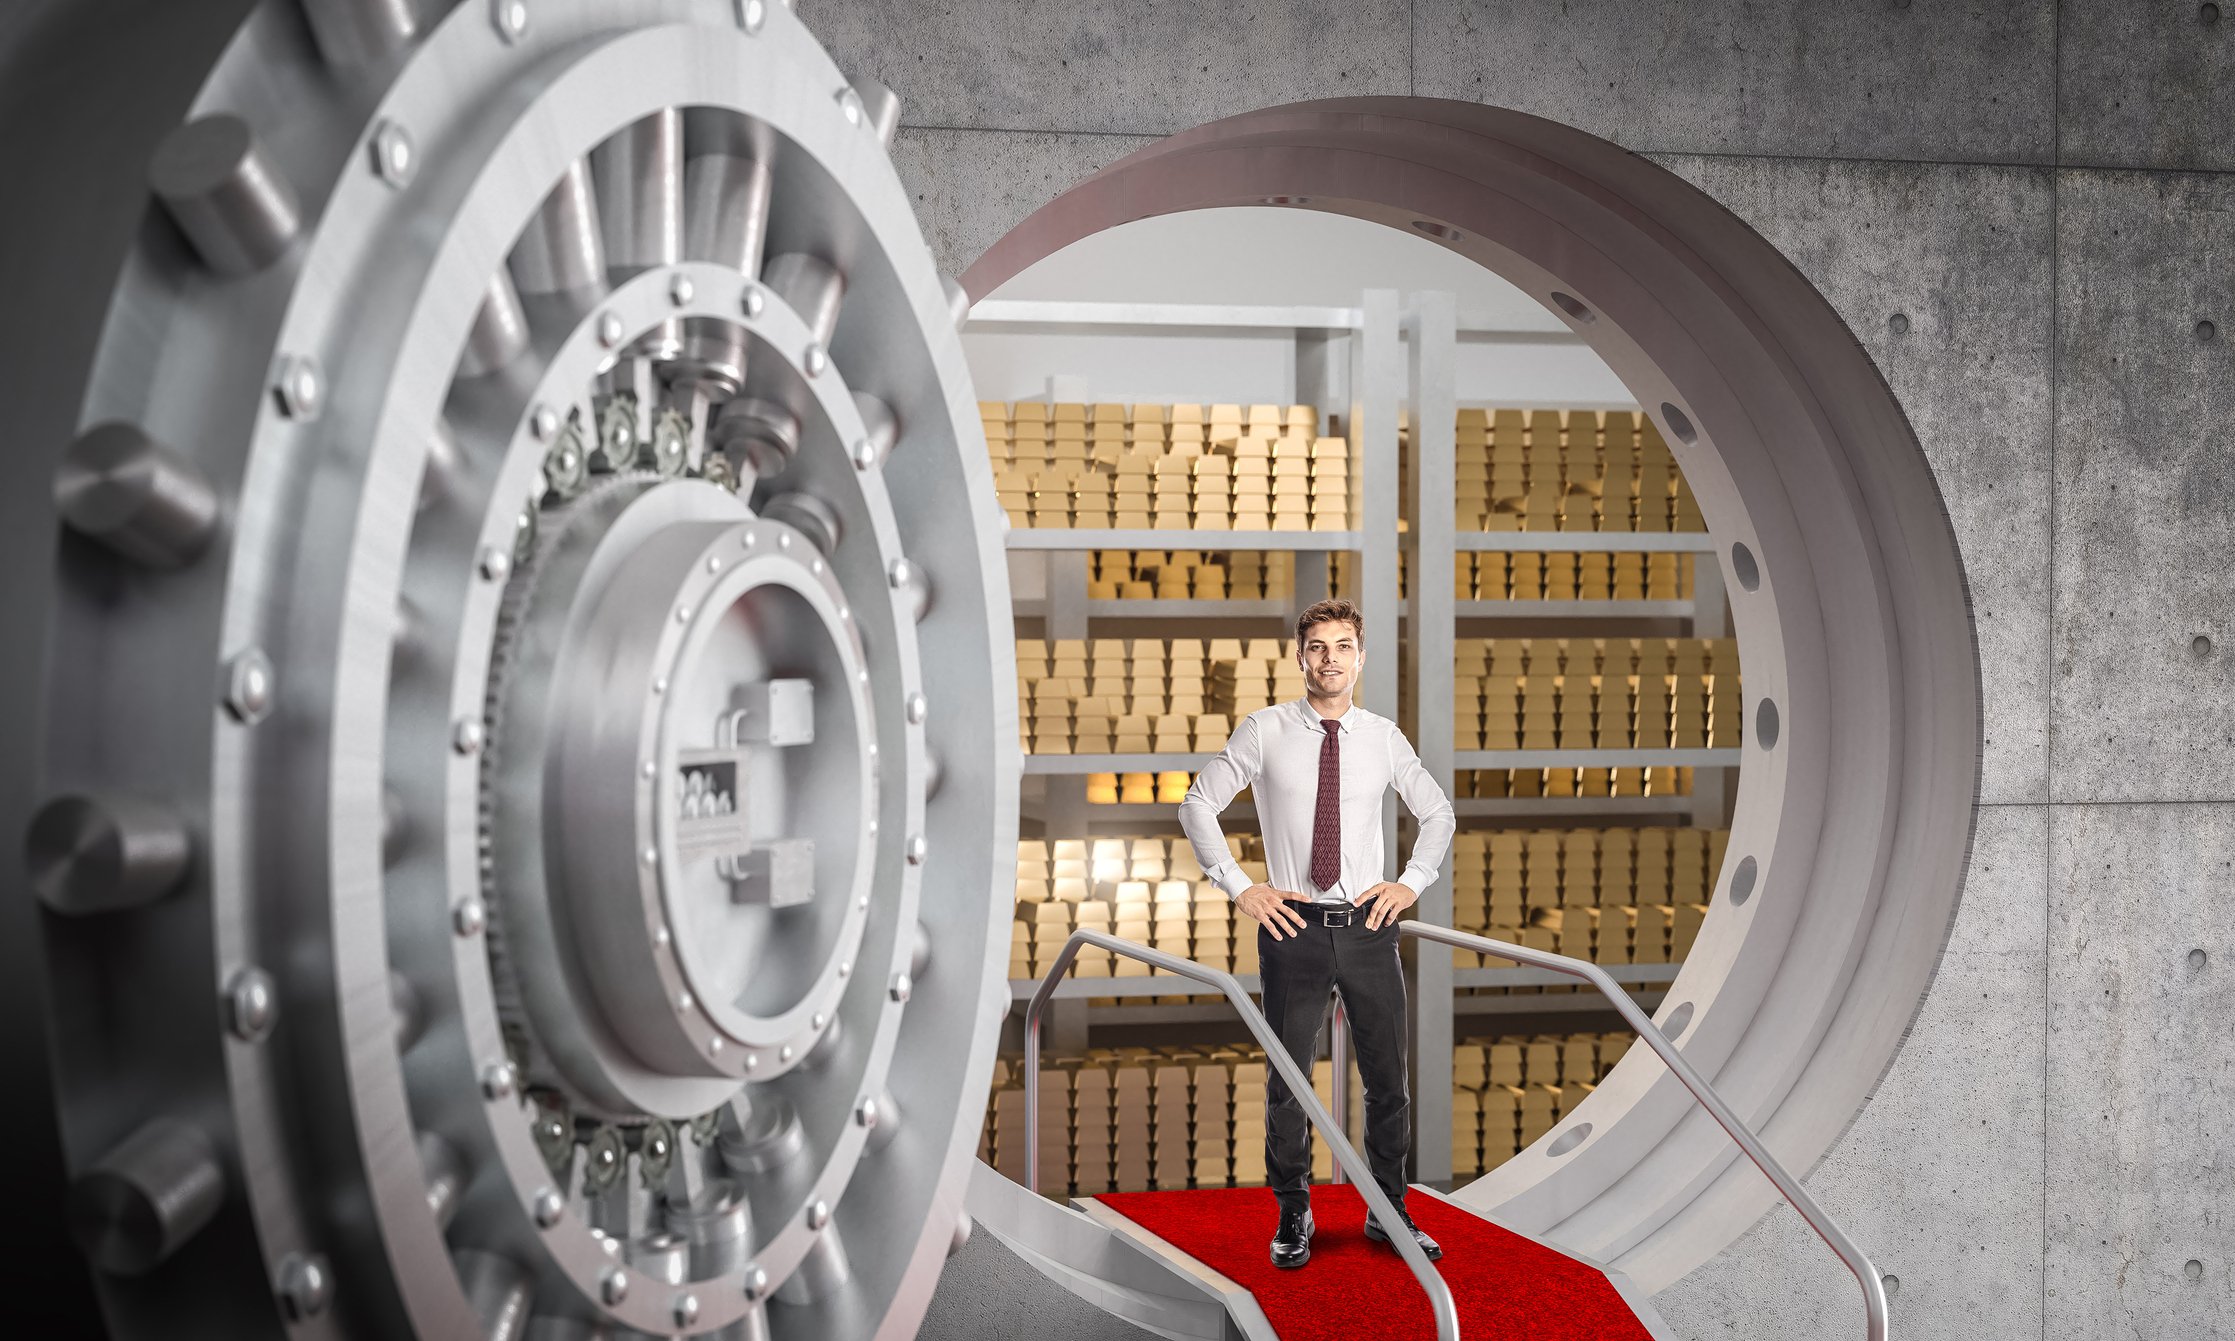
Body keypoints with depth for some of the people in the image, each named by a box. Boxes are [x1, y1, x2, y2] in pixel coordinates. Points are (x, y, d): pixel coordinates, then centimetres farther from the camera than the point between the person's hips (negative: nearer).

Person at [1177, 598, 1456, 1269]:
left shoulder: (1384, 737, 4)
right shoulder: (1264, 731, -3)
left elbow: (1438, 814, 18)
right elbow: (1197, 805, 1)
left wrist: (1411, 882, 5)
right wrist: (1240, 887, -5)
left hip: (1369, 927, 2)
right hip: (1293, 927, -2)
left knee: (1387, 1078, 8)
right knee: (1289, 1081, 6)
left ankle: (1389, 1212, 24)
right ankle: (1293, 1217, 22)